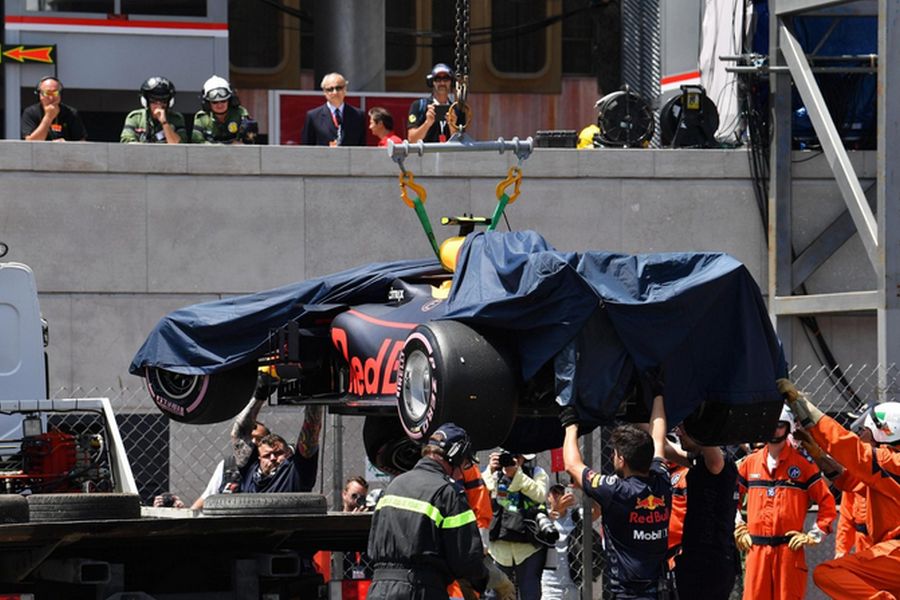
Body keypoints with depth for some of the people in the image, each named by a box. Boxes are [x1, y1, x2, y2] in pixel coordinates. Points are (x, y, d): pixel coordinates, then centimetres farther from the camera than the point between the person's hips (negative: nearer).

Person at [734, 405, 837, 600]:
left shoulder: (803, 463, 2)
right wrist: (737, 529, 14)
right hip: (756, 548, 3)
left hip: (789, 548, -3)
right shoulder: (750, 463, 11)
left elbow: (827, 502, 2)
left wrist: (814, 535, -4)